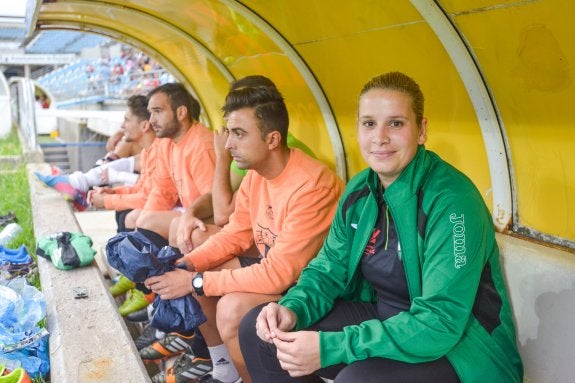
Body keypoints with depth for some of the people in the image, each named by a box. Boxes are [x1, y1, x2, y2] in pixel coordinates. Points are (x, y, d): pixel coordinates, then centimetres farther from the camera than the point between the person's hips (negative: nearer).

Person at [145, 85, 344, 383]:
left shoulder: (310, 186, -29)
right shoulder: (255, 174, -1)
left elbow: (279, 274, -31)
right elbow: (234, 235, 7)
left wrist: (196, 281, -26)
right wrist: (186, 265, -10)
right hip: (274, 269, 9)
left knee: (233, 308, -29)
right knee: (190, 275, 2)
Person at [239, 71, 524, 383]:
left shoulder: (451, 200, -24)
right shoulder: (360, 189, 0)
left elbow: (440, 324, -28)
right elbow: (330, 266, 7)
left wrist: (329, 348, -30)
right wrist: (293, 309, -15)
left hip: (457, 347, -6)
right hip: (383, 320, 7)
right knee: (257, 330, 0)